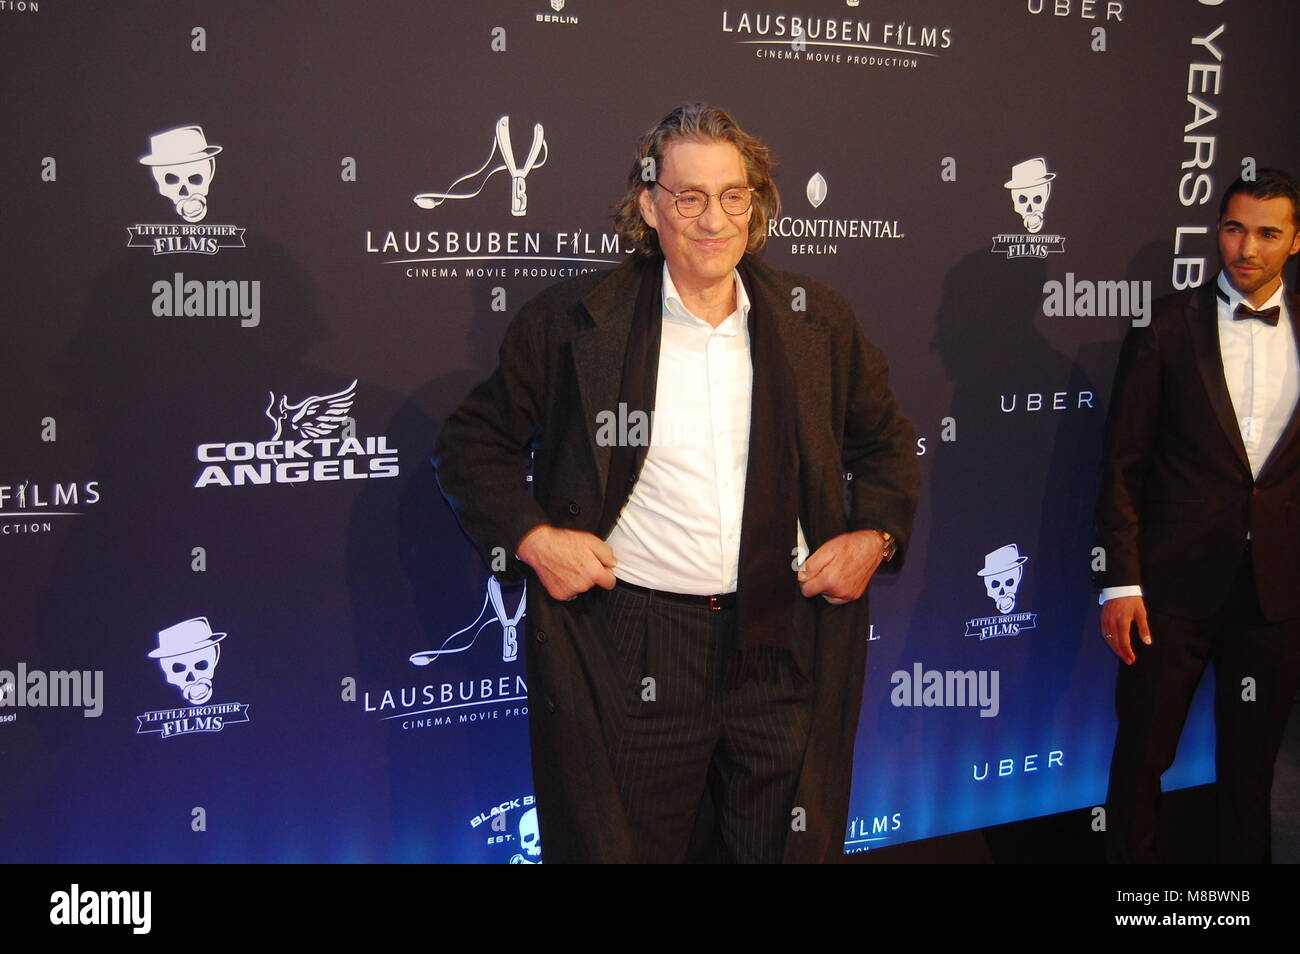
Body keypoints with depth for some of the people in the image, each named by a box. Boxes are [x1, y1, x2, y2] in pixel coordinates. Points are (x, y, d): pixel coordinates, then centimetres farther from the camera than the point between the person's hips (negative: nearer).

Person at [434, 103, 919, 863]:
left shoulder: (817, 319, 6)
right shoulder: (574, 321, -2)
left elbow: (887, 443, 19)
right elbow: (473, 444, 6)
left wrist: (873, 535, 4)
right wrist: (531, 537, -7)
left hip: (785, 647, 3)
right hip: (626, 652, -2)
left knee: (786, 845, 12)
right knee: (629, 843, 9)